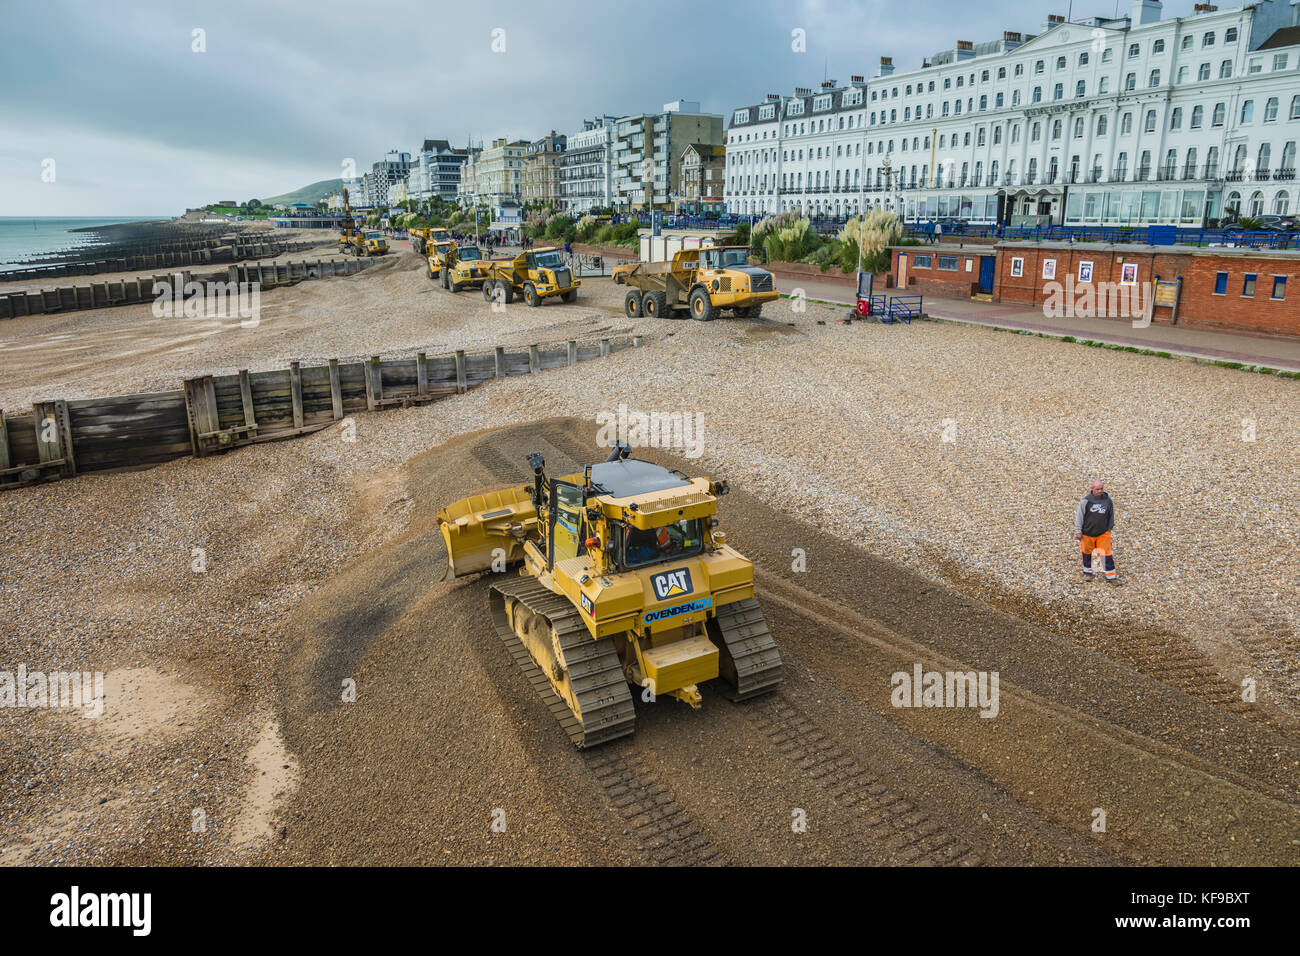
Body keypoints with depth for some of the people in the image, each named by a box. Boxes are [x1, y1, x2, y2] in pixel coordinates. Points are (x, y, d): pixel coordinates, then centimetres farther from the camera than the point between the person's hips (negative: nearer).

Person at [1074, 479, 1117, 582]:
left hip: (1103, 533, 1)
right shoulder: (1086, 501, -11)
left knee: (1107, 553, -3)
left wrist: (1109, 528, 16)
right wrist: (1078, 531, -6)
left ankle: (1110, 575, 6)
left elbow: (1111, 515, 13)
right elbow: (1079, 516, -5)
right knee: (1087, 552, 14)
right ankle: (1088, 572, 33)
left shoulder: (1107, 500, -2)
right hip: (1087, 533, -1)